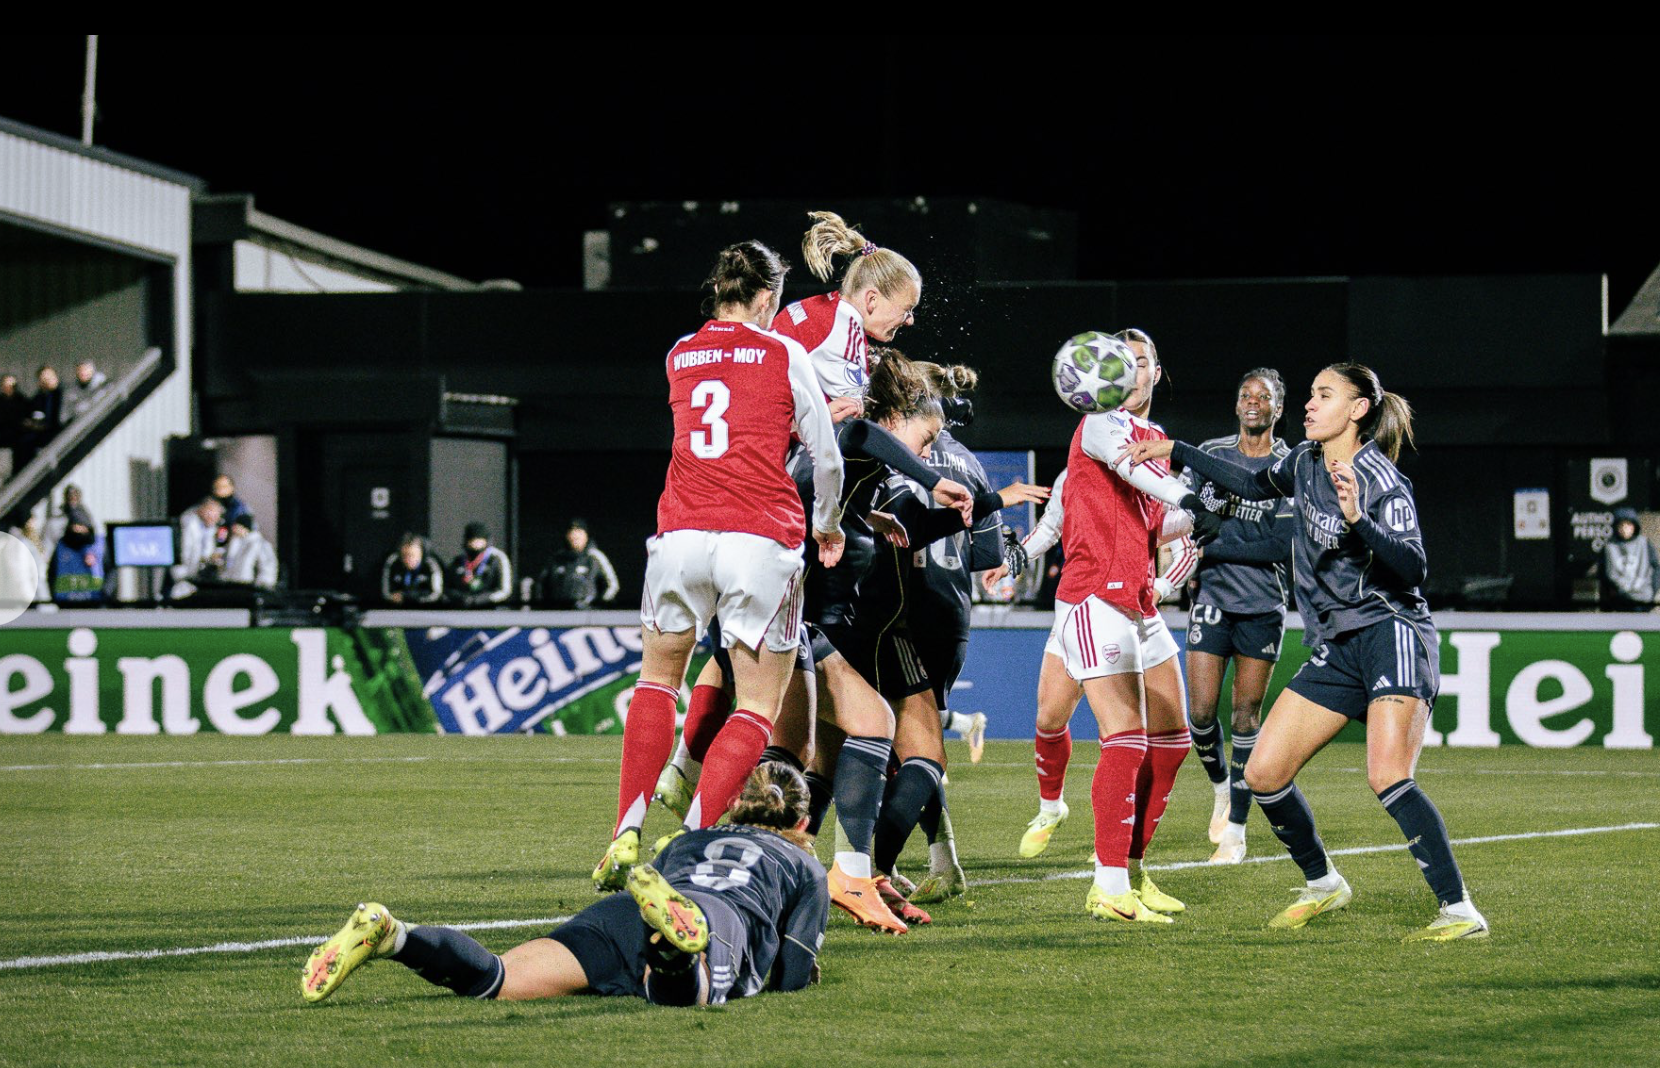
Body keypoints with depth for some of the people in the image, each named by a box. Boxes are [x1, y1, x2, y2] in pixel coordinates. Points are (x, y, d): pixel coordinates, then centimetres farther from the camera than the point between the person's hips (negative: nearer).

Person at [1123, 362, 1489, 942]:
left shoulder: (1381, 482, -14)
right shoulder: (1305, 463, 9)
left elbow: (1413, 568, -23)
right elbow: (1256, 485, 30)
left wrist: (1358, 520, -37)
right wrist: (1175, 452, 30)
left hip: (1392, 636, -8)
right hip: (1336, 649, 8)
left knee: (1388, 777, -26)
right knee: (1263, 773, 1)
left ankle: (1460, 911, -22)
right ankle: (1322, 884, 22)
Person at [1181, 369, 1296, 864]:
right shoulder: (1209, 455, 6)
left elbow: (1284, 546, -10)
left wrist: (1215, 546, -12)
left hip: (1263, 605, -2)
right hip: (1212, 599, 2)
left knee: (1246, 713, -2)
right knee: (1202, 711, -5)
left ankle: (1236, 828, 3)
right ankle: (1221, 785, 25)